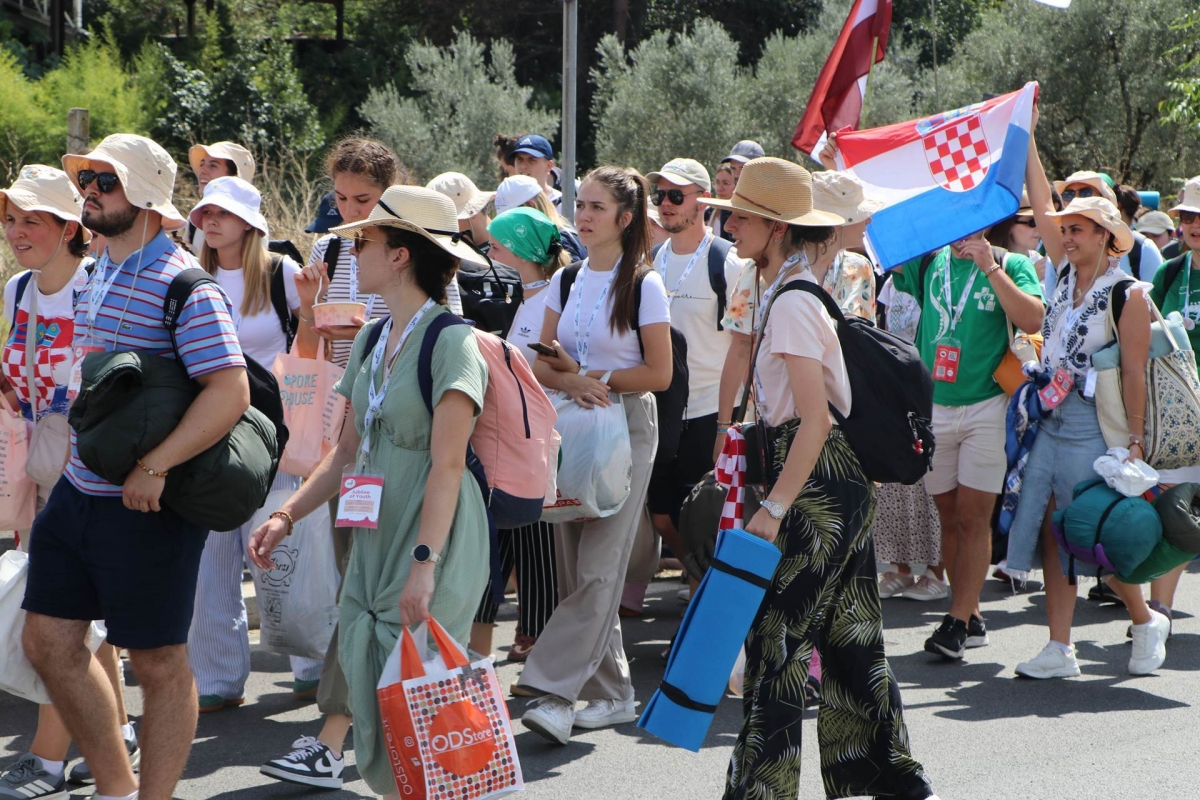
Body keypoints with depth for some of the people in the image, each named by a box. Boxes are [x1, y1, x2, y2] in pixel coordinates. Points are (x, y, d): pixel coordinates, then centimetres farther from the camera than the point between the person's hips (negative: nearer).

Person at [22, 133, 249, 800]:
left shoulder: (182, 284, -16)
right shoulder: (101, 274, 12)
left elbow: (231, 392, -24)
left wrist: (154, 467, -27)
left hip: (146, 504, -9)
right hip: (79, 491, 9)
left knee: (159, 662, 3)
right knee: (49, 642, 12)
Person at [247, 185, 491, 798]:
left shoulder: (451, 340, -11)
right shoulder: (369, 342, 13)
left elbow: (447, 464, -18)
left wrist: (424, 563, -24)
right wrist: (285, 517, 5)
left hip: (433, 548, -8)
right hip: (372, 548, 8)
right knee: (371, 716, 7)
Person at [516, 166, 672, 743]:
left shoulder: (643, 285, -5)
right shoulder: (566, 280, 11)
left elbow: (659, 374, -8)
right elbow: (542, 365, 8)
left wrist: (593, 376, -10)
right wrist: (572, 382, -12)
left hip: (627, 429, -6)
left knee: (598, 570, -11)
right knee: (575, 567, 4)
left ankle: (555, 692, -14)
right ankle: (612, 692, 13)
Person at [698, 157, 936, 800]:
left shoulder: (791, 302, -17)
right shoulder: (793, 291, 13)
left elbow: (815, 420, -23)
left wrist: (773, 508, -24)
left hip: (817, 483, -10)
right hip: (844, 483, 10)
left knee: (774, 636, -5)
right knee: (847, 634, 15)